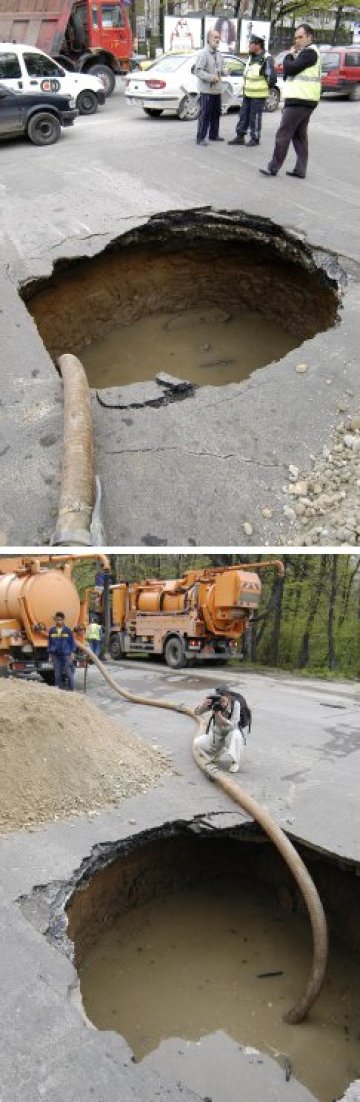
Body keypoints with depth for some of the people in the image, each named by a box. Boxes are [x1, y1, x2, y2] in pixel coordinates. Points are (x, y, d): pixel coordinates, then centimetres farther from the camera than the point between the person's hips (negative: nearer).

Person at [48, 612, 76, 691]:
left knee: (69, 673, -3)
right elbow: (50, 643, 11)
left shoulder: (67, 630, -1)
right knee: (57, 674, 6)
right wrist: (50, 654, 9)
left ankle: (71, 690, 4)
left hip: (66, 655, -2)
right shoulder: (52, 630, 5)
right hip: (56, 655, 2)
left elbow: (72, 642, 3)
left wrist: (72, 653, -3)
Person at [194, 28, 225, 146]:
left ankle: (213, 135, 26)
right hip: (206, 89, -8)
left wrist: (223, 71, 2)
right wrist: (212, 77, -22)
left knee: (216, 113, 14)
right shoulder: (203, 53, -12)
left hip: (217, 89, 8)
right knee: (205, 114, -8)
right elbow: (198, 71, -18)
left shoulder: (218, 53, 14)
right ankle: (200, 138, -4)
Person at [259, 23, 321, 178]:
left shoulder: (309, 52, -13)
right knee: (299, 135, 10)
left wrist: (289, 55, -4)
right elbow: (289, 74, 19)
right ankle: (300, 169, 9)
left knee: (283, 135, -9)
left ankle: (273, 168, -7)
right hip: (304, 101, 11)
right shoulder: (306, 53, 20)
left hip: (299, 101, -11)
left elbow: (290, 68, -19)